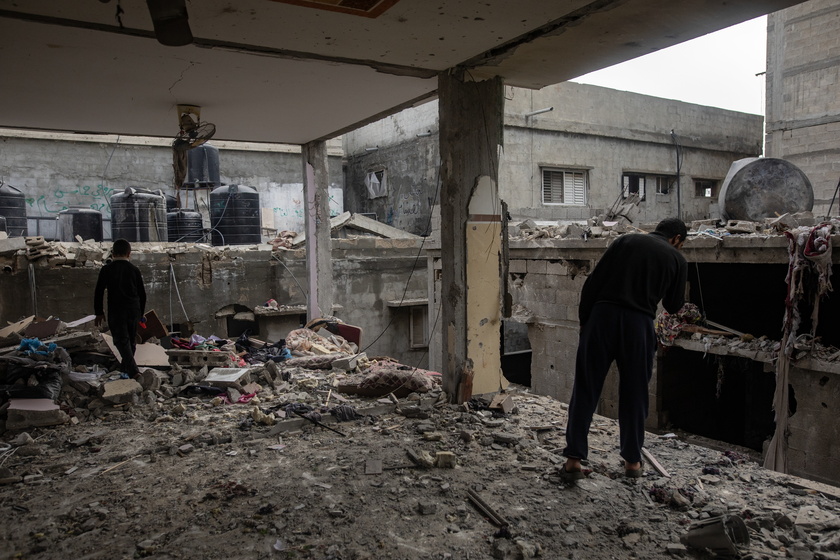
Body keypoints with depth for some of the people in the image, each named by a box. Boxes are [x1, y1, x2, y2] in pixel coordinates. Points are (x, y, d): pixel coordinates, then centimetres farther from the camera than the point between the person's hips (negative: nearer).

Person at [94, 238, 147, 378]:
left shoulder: (106, 270, -2)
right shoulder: (134, 270, 2)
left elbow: (98, 292, 0)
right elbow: (142, 293, 6)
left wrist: (98, 312, 10)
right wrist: (141, 313, 17)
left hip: (116, 311, -2)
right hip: (133, 309, 3)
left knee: (122, 340, -4)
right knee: (131, 339, 16)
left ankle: (133, 370, -18)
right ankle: (125, 367, 28)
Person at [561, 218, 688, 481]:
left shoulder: (626, 240, 13)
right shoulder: (677, 259, 12)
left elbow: (592, 283, 4)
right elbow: (673, 306, 21)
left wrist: (584, 321, 8)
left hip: (602, 316, 1)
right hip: (639, 323, 0)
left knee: (585, 391, 4)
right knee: (634, 395, 15)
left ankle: (573, 460, 4)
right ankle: (632, 461, 25)